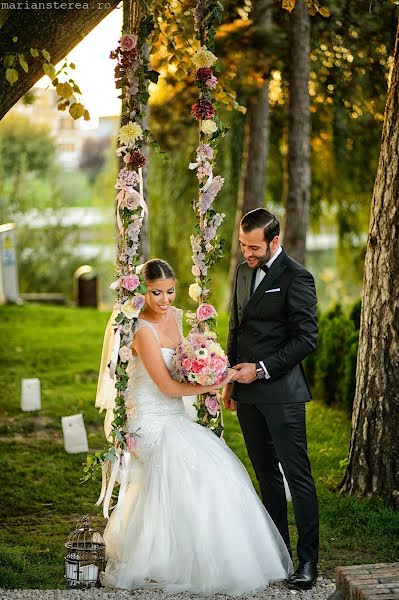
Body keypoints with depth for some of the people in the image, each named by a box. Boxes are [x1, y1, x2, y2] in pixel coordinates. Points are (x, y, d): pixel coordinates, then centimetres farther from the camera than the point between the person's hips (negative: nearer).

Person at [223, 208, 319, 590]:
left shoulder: (296, 278, -11)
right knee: (266, 473, 13)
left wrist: (262, 369, -16)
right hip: (247, 393, 7)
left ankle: (308, 560, 0)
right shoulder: (243, 272, 12)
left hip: (281, 393, -7)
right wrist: (231, 380, 16)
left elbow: (306, 338, -13)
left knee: (297, 475, -4)